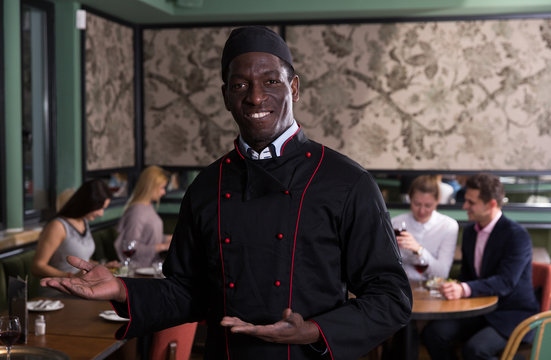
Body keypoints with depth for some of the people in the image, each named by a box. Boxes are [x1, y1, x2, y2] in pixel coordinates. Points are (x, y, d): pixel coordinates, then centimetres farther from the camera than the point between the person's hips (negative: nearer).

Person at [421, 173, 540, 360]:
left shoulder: (517, 236, -14)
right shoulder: (470, 231, 10)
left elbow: (505, 282, -25)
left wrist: (464, 289, -39)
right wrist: (454, 288, -4)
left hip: (513, 316, -6)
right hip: (478, 310, 7)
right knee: (432, 332, -17)